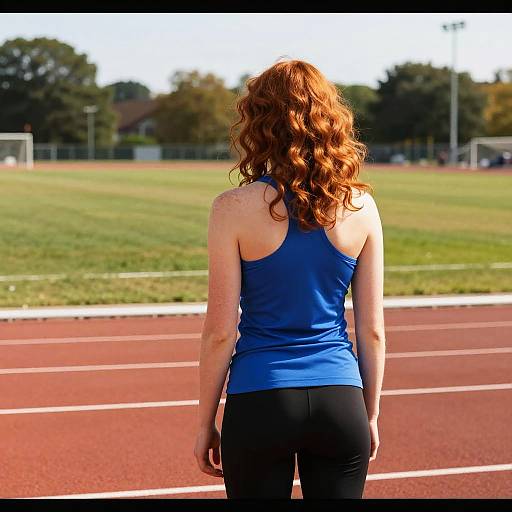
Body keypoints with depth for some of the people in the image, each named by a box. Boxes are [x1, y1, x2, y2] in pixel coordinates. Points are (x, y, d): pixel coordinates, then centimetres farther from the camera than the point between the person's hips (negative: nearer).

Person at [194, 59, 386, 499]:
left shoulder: (235, 209, -8)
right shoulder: (361, 207, -1)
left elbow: (220, 332, -7)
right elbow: (372, 329, 3)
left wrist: (205, 422, 4)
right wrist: (371, 414, 15)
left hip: (260, 400, -2)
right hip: (340, 399, 2)